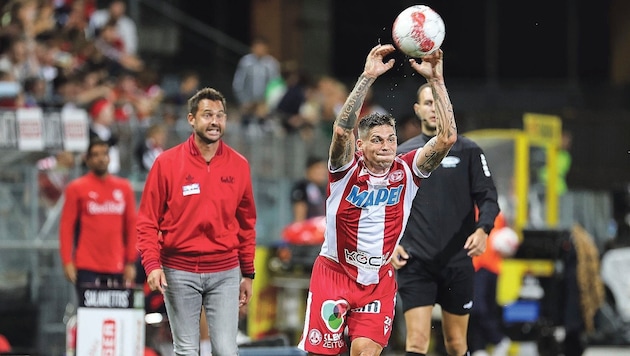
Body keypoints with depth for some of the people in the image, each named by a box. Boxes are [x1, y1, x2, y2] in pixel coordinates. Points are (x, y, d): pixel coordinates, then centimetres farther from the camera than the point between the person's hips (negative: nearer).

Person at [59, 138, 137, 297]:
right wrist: (67, 262, -8)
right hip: (87, 268, -3)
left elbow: (131, 226, 11)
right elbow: (66, 226, 0)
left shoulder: (124, 187, 11)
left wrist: (131, 262, 5)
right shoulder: (76, 188, 3)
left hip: (117, 267, 3)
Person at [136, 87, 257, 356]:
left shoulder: (238, 165, 5)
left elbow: (246, 224, 13)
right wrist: (152, 264, -12)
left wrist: (248, 273, 12)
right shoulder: (167, 162, -2)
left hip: (225, 272, 1)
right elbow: (148, 220, 0)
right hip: (180, 271, -1)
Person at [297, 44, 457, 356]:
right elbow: (342, 129, -31)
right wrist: (368, 76, -37)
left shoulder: (407, 171, -5)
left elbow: (447, 137, -15)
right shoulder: (347, 168, -11)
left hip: (379, 280, 2)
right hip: (335, 272, -2)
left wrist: (436, 80, -22)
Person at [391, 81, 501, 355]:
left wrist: (482, 229, -18)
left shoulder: (467, 151, 5)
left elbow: (488, 197, 1)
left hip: (458, 260, 0)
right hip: (415, 262, 0)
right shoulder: (402, 154, 9)